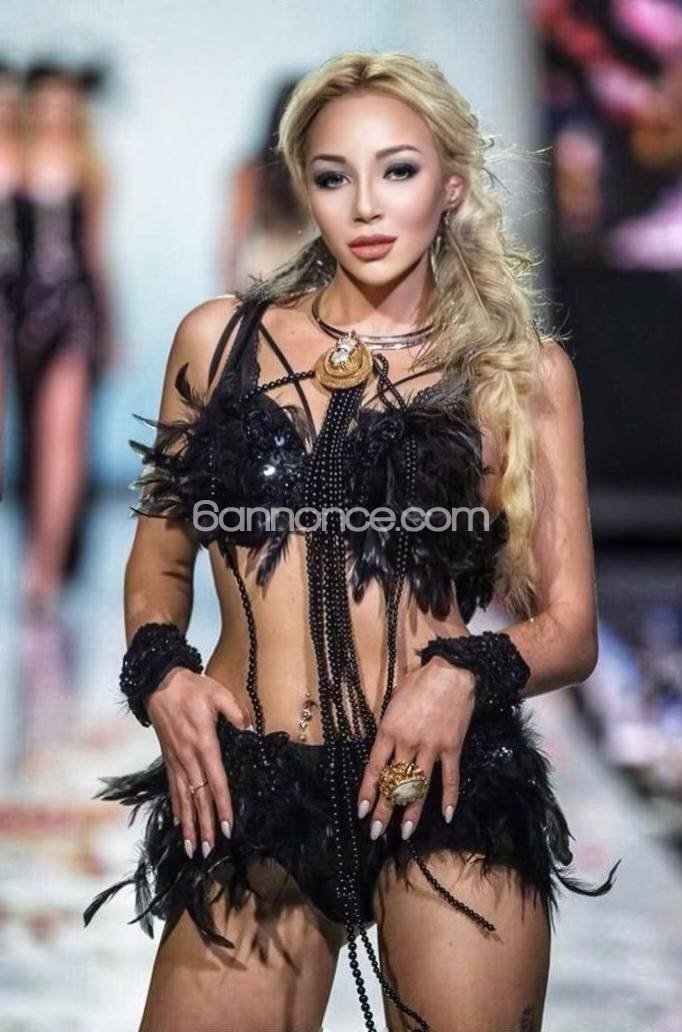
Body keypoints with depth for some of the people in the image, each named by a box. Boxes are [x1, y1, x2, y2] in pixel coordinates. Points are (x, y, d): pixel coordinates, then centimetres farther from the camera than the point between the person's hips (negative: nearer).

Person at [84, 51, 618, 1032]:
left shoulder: (524, 372, 5)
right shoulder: (220, 338, 8)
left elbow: (569, 628, 5)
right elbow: (160, 557, 17)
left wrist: (466, 676, -15)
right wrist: (161, 672, -3)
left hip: (447, 792, -1)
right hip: (246, 794, 1)